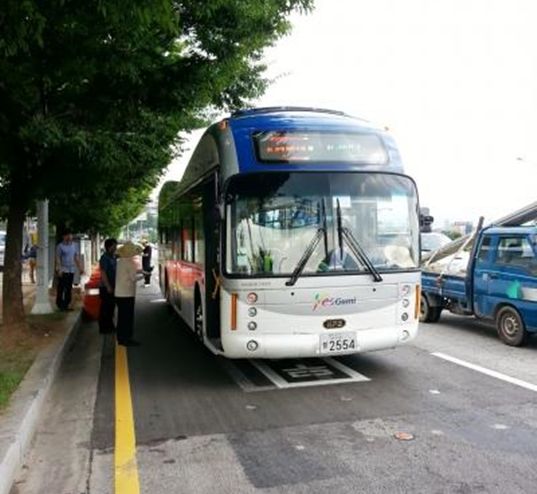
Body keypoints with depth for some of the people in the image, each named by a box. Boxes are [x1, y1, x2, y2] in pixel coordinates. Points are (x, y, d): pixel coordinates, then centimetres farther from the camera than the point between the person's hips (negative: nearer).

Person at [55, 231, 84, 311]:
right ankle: (60, 305, 7)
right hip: (63, 270, -5)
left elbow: (77, 257, 15)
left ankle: (66, 305, 16)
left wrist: (80, 268, 11)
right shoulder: (60, 246, -6)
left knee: (69, 289, 8)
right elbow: (58, 258, -8)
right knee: (61, 288, -3)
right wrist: (59, 269, -17)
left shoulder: (74, 245, 11)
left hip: (71, 270, 5)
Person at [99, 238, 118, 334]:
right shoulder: (105, 257, -16)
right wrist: (108, 286, -21)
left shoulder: (113, 257, 11)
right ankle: (103, 328, 8)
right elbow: (103, 273, -20)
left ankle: (110, 326, 25)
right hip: (106, 287, -9)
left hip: (112, 287, 9)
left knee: (111, 307, 15)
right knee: (105, 308, -1)